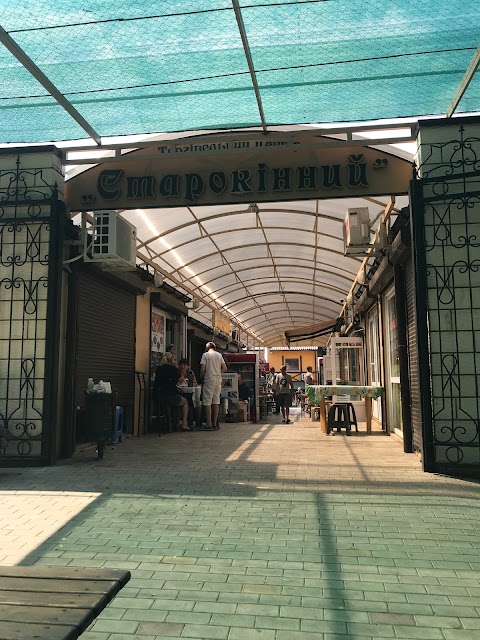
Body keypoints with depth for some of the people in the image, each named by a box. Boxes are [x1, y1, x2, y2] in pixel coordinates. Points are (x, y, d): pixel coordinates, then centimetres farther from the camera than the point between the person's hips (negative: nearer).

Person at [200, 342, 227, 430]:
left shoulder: (205, 355, -2)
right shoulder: (219, 355, 11)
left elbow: (202, 369, -9)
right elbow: (224, 368, 7)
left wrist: (201, 376, 9)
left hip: (209, 380, -5)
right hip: (218, 380, 5)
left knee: (207, 402, -3)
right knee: (216, 401, 9)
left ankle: (209, 424, -6)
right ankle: (215, 424, 11)